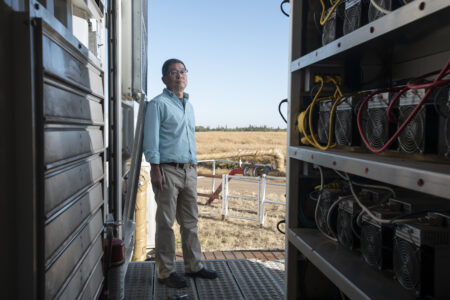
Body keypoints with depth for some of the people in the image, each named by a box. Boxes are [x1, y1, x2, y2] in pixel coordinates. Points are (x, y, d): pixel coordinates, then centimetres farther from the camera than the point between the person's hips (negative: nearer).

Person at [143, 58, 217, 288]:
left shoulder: (188, 106, 19)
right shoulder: (158, 104, -3)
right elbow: (151, 138, -9)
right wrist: (155, 169, -15)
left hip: (188, 171, 7)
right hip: (168, 170, -7)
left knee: (190, 221, 12)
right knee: (166, 224, 0)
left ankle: (193, 266, 23)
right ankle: (165, 272, 10)